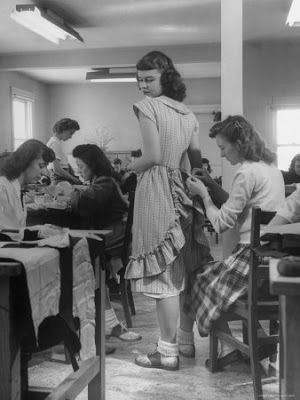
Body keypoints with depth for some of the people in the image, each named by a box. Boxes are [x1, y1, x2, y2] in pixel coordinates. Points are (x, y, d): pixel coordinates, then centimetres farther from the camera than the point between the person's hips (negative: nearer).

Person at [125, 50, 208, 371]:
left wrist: (128, 167, 1)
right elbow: (198, 160, 16)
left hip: (156, 190, -8)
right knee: (177, 271, 14)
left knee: (162, 274, -4)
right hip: (179, 190, 8)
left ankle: (168, 352, 2)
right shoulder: (187, 113, 15)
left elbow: (153, 155, -15)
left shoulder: (147, 106, -7)